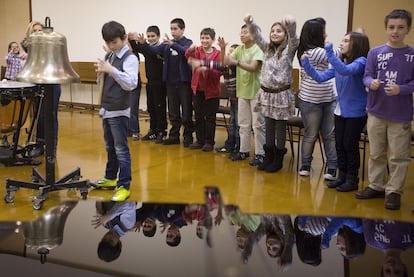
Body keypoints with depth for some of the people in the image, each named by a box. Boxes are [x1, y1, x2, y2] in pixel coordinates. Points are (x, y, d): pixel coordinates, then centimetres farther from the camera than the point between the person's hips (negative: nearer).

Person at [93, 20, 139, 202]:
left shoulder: (130, 58, -12)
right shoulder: (108, 56, 11)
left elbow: (131, 83, -24)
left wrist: (111, 70, -30)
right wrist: (101, 72, -4)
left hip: (119, 111, -8)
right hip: (106, 109, 8)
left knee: (121, 149, -5)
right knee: (109, 147, 19)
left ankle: (124, 186, 2)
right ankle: (110, 178, 33)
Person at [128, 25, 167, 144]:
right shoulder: (147, 47, 10)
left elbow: (153, 54, -30)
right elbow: (136, 48, -2)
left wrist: (143, 43, -42)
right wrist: (131, 40, -21)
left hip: (159, 83, -7)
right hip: (150, 82, 7)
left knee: (160, 108, -2)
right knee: (151, 108, 11)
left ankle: (161, 132, 5)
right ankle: (153, 131, 20)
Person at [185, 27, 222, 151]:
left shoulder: (217, 54, -6)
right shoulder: (197, 50, 0)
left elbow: (219, 72, -13)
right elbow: (189, 56, -21)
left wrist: (207, 69, -29)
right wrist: (190, 50, -44)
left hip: (211, 90, -3)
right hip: (198, 89, 3)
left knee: (210, 118, 5)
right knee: (198, 117, 11)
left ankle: (209, 142, 14)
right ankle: (200, 140, 23)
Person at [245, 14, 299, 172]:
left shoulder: (289, 49, -5)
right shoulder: (267, 48, 8)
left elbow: (294, 39, -26)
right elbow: (257, 36, -5)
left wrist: (291, 25, -48)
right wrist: (250, 23, -26)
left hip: (282, 94, -5)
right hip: (266, 93, 5)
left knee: (280, 128, 5)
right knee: (269, 127, 13)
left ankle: (278, 161, 15)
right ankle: (268, 158, 23)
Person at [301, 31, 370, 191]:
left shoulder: (361, 61, -16)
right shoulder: (339, 63, 5)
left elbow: (345, 70, -36)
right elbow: (320, 78, 3)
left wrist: (330, 53, -37)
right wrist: (306, 64, -7)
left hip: (356, 112, -6)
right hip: (340, 111, 6)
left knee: (350, 145, 2)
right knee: (339, 145, 12)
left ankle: (352, 180, 16)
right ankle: (342, 176, 26)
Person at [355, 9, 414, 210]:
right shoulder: (375, 52, 0)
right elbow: (366, 76, -1)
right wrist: (371, 83, -23)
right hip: (376, 112, 2)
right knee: (376, 153, 15)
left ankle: (394, 191, 18)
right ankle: (376, 186, 29)